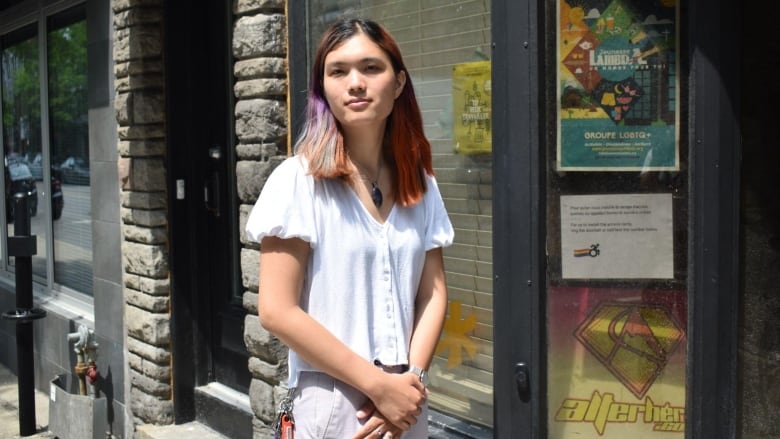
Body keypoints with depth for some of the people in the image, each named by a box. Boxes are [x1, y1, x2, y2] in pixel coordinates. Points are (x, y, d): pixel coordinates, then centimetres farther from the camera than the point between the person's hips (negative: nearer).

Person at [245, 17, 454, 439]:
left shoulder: (420, 185, 4)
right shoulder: (298, 180, -11)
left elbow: (433, 292, 5)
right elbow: (277, 311, -15)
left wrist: (410, 378, -10)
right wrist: (379, 385, -15)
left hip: (405, 399, 5)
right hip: (334, 400, -4)